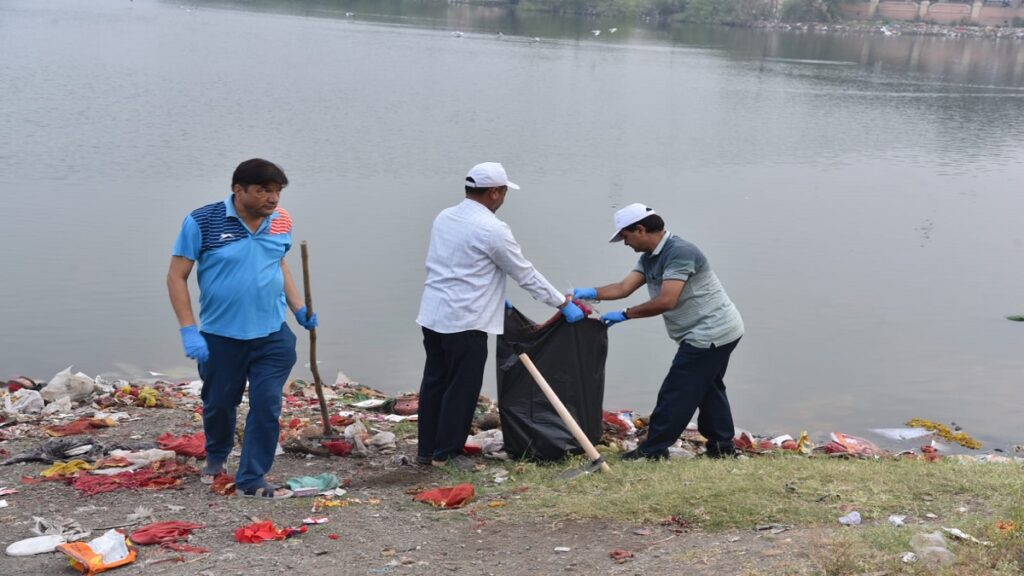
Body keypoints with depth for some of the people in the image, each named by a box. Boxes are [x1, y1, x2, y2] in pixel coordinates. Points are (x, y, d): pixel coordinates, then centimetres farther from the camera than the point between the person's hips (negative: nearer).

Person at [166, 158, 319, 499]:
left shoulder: (281, 222, -1)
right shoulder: (202, 222, -13)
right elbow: (177, 276, -9)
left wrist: (299, 308, 9)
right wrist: (188, 330, -16)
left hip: (272, 335, 2)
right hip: (220, 336, -2)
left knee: (267, 406, -3)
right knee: (219, 403, 17)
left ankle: (251, 480, 11)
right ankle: (216, 457, 47)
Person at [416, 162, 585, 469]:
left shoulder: (444, 217, 10)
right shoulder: (492, 229, -15)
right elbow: (526, 274, -8)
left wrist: (492, 296, 27)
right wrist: (564, 304, 2)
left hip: (433, 316, 8)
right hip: (465, 321, -8)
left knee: (434, 382, 14)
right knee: (462, 388, 2)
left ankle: (427, 449, 21)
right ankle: (447, 452, 8)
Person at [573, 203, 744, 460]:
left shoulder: (680, 253, -21)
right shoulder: (650, 258, 10)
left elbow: (666, 301, -27)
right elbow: (624, 287, 0)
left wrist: (625, 315, -21)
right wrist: (591, 293, -14)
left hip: (710, 333, -11)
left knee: (675, 393, -5)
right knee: (708, 389, 20)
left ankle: (653, 450, 1)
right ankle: (722, 446, 28)